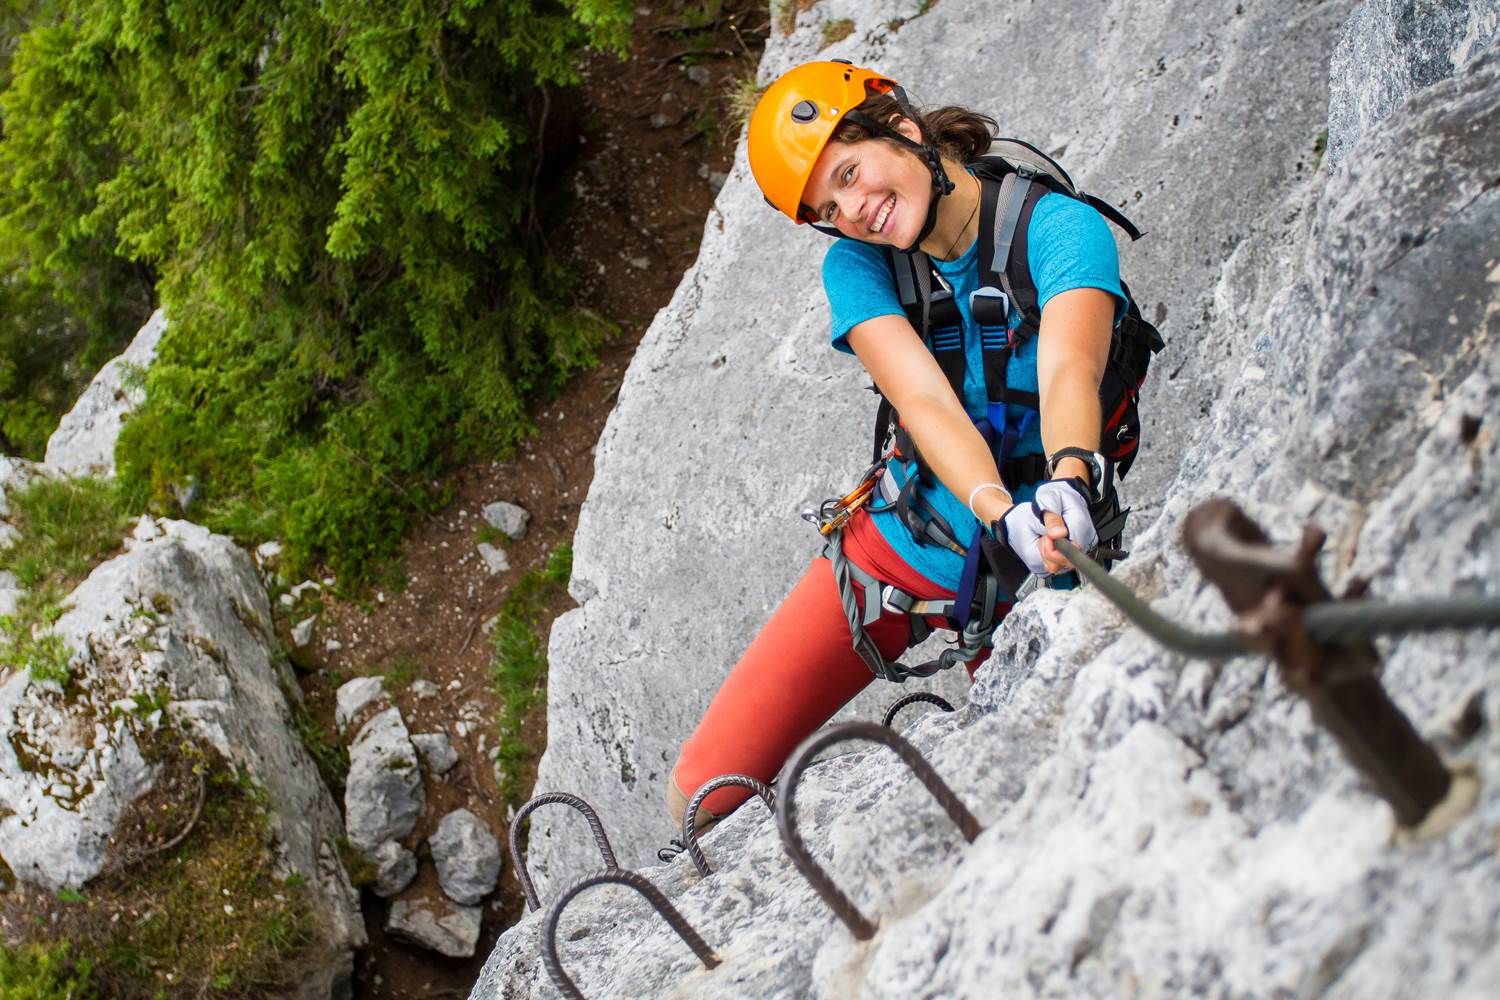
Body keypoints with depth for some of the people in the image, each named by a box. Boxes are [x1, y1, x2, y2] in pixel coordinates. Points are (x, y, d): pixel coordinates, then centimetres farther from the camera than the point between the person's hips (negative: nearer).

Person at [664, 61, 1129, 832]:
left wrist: (1070, 478, -55)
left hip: (1041, 575, -2)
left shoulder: (1062, 229, -15)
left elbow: (1069, 372, -33)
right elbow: (924, 402, -23)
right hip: (898, 545, 2)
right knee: (706, 790, -4)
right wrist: (997, 512, -42)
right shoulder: (857, 267, -6)